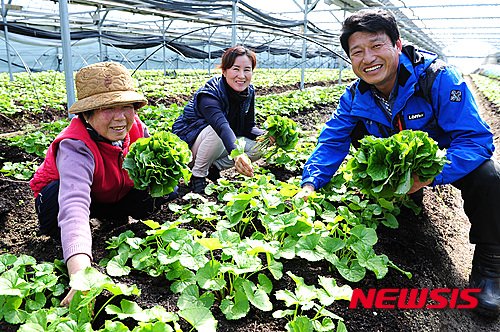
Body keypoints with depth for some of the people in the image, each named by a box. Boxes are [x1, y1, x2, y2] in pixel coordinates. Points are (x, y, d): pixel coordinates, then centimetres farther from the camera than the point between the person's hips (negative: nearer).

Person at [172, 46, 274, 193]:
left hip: (223, 144, 7)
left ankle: (214, 166, -2)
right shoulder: (209, 95, -31)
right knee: (216, 131, -38)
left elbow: (248, 127, -3)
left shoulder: (249, 92, -8)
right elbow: (222, 126, -50)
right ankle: (198, 174, -15)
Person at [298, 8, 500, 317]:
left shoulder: (440, 79, -28)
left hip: (445, 159, -4)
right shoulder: (356, 96, -14)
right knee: (355, 128, -14)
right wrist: (310, 184, -31)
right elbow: (332, 141, -13)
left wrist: (428, 175, -47)